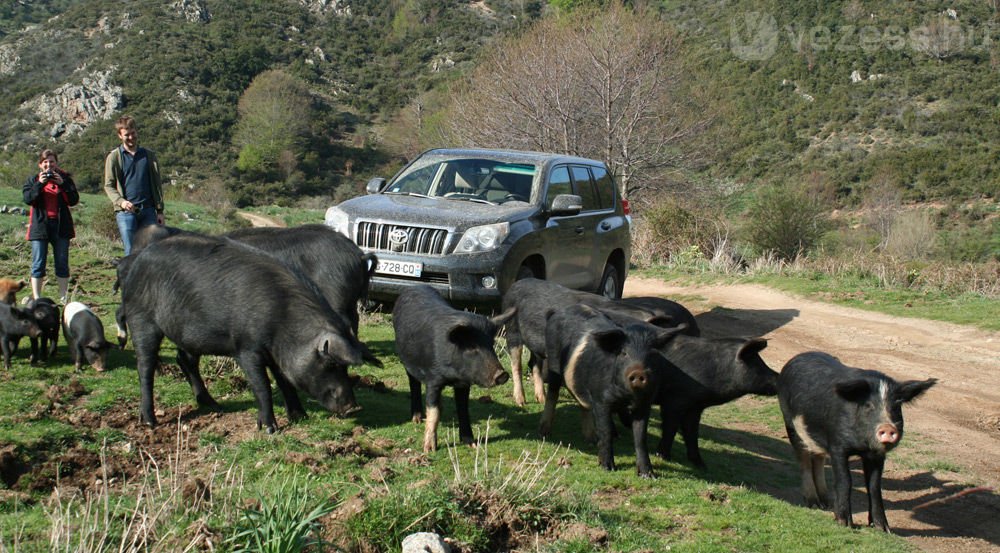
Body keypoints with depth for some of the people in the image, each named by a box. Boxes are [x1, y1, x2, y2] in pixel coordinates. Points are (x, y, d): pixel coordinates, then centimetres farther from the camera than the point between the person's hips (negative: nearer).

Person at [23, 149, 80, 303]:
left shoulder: (65, 179, 8)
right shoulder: (33, 180, 9)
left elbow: (74, 200, -3)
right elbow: (28, 199, -7)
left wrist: (62, 184, -14)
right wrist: (40, 184, -17)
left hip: (61, 226, 1)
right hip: (40, 225, 0)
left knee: (62, 264, 3)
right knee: (38, 264, -3)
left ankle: (63, 298, 9)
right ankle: (36, 299, -1)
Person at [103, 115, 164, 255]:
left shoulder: (149, 155, 13)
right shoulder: (114, 157, 5)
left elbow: (157, 184, 14)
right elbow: (108, 186, 3)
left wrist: (160, 210, 7)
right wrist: (120, 201, -16)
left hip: (148, 209, 2)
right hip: (125, 212, -2)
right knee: (131, 253, -3)